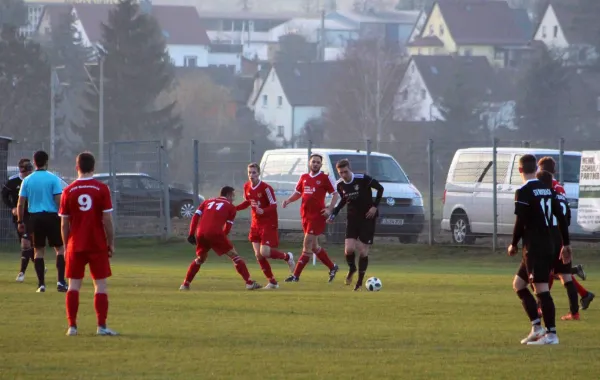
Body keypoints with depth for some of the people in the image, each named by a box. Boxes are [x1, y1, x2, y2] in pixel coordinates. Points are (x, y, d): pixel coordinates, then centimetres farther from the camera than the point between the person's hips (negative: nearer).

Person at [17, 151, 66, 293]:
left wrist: (20, 221, 11)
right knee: (60, 249, 7)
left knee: (38, 250, 9)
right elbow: (59, 201, -11)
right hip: (51, 216, -3)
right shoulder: (53, 179, -5)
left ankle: (41, 284, 5)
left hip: (35, 217, 3)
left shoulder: (27, 180, 3)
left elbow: (21, 203, 3)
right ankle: (61, 281, -5)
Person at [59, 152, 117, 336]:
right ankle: (102, 326, -4)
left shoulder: (68, 191, 0)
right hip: (98, 245, -1)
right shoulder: (102, 189, -5)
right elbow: (107, 220, -7)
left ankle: (72, 326, 3)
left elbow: (64, 224, 2)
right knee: (100, 285, 2)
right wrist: (111, 244, 2)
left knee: (74, 285, 6)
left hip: (75, 245, 1)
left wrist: (66, 246, 12)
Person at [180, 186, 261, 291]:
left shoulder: (207, 202, 27)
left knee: (200, 258, 28)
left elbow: (196, 216, 15)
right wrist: (221, 239, 18)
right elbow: (228, 227, 9)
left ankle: (185, 284, 22)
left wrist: (191, 234, 11)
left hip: (201, 232, 5)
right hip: (215, 232, -5)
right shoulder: (231, 207, 15)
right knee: (234, 255, 6)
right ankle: (249, 283, -1)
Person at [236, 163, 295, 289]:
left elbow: (274, 205, -18)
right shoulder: (247, 187, 3)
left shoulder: (265, 188, -19)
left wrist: (263, 211, -37)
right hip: (256, 225, 7)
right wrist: (233, 208, 8)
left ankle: (287, 257, 13)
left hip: (268, 224, -7)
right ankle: (272, 282, 13)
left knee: (264, 252, -17)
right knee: (258, 255, 1)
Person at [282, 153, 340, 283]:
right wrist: (288, 200, 2)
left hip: (317, 216, -7)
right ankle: (332, 267, 30)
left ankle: (296, 275, -8)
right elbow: (298, 193, 21)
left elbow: (335, 194, 0)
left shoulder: (325, 178, -3)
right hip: (305, 215, 7)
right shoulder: (304, 178, 12)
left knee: (307, 246, -9)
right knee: (314, 246, 13)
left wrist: (329, 209, -12)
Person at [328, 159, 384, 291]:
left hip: (368, 217, -3)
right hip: (352, 218, 3)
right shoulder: (340, 185, -2)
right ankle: (352, 268, 19)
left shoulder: (363, 179, -17)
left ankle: (360, 282, 13)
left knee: (363, 251, -3)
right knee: (349, 249, -14)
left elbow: (380, 188, -6)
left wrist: (375, 206, -14)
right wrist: (334, 213, 5)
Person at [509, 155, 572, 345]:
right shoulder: (548, 189, 12)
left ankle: (551, 334, -11)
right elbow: (561, 218, 13)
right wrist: (566, 244, 17)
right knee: (518, 284, 17)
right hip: (548, 246, 9)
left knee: (542, 289, -8)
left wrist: (514, 244, -2)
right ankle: (536, 327, 12)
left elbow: (520, 222, -16)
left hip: (534, 248, -8)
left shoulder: (523, 192, -11)